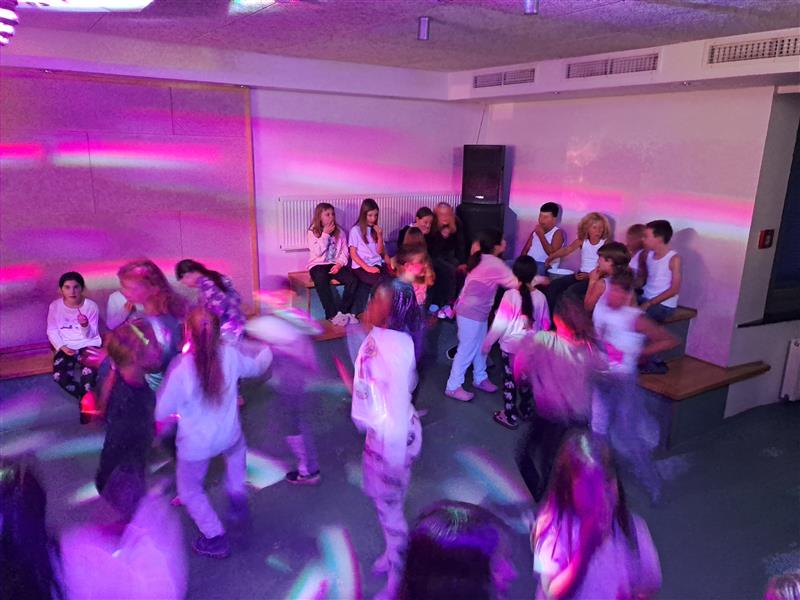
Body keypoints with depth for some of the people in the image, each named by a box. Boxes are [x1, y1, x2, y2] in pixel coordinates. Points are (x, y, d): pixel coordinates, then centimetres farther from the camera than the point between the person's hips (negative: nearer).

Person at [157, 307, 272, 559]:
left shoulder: (180, 369, -30)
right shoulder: (229, 354, -19)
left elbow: (162, 412, -18)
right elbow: (255, 368, 4)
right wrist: (267, 352, 25)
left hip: (195, 445, -3)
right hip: (229, 436, 4)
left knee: (189, 490, 24)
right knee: (237, 448, 40)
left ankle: (215, 538, 28)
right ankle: (238, 500, 39)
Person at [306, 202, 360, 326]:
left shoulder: (339, 231, 10)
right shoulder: (312, 232, 1)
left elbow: (344, 251, 7)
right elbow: (317, 252, -12)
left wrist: (339, 264, -12)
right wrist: (325, 234, -11)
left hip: (335, 264, 3)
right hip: (318, 265, -3)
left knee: (353, 280, -24)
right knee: (321, 281, -37)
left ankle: (344, 312, -14)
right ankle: (333, 315, -31)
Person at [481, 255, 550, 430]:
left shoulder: (510, 295, -20)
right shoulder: (540, 297, -8)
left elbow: (500, 324, -17)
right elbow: (545, 324, 1)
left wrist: (487, 343, -5)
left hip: (511, 346, -4)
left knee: (509, 380, 10)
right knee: (525, 378, 21)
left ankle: (510, 416, 20)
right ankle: (525, 410, 38)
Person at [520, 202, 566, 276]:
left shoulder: (557, 233, -2)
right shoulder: (537, 229, 17)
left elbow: (553, 254, -15)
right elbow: (526, 248, 18)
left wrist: (541, 235, -14)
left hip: (546, 265, -5)